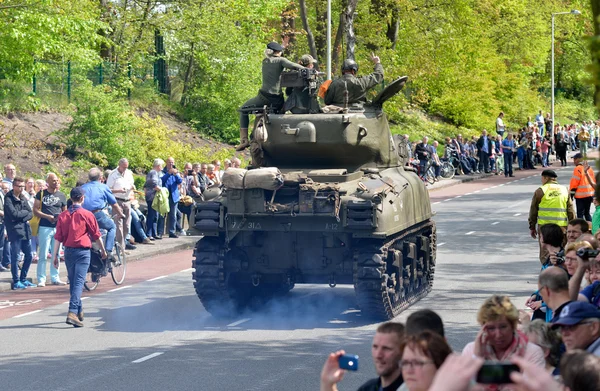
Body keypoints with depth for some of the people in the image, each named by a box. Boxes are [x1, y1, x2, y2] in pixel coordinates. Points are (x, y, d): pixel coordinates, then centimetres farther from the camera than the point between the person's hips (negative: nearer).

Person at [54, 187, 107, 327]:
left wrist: (55, 255, 8)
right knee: (78, 282, -10)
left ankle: (79, 311, 28)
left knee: (72, 282, 17)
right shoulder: (87, 215, -6)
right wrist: (103, 250, 15)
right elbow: (96, 235, 0)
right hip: (83, 251, -4)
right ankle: (73, 313, -23)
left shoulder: (63, 215, 3)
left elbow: (58, 237, 3)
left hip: (68, 251, 4)